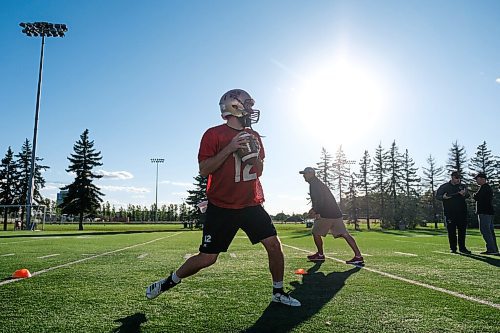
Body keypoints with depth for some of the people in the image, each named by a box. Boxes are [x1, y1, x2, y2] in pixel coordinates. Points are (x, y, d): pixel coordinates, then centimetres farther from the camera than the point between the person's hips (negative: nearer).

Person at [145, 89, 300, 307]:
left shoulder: (253, 136, 11)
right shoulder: (214, 135, -7)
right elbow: (204, 170, -14)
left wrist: (255, 154, -4)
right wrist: (230, 148, -21)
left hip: (251, 204, 5)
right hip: (222, 207, -5)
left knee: (274, 244, -1)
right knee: (207, 258, -1)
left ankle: (278, 292, 21)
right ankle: (170, 281, 25)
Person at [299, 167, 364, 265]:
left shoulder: (314, 184, -8)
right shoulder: (319, 183, 24)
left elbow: (320, 200, -19)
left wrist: (314, 211, -11)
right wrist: (315, 209, 21)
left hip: (326, 214, -9)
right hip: (336, 213, 9)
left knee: (316, 232, 8)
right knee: (344, 234, 2)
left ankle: (320, 255, 18)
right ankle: (358, 256, -4)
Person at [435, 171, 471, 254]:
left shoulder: (462, 186, 13)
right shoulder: (444, 186, 6)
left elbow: (468, 195, 3)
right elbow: (437, 196, 5)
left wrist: (464, 194, -19)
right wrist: (443, 197, -15)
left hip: (461, 212, 2)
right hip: (449, 212, -2)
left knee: (462, 230, 5)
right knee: (451, 231, 1)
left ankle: (462, 248, 14)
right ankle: (453, 248, 9)